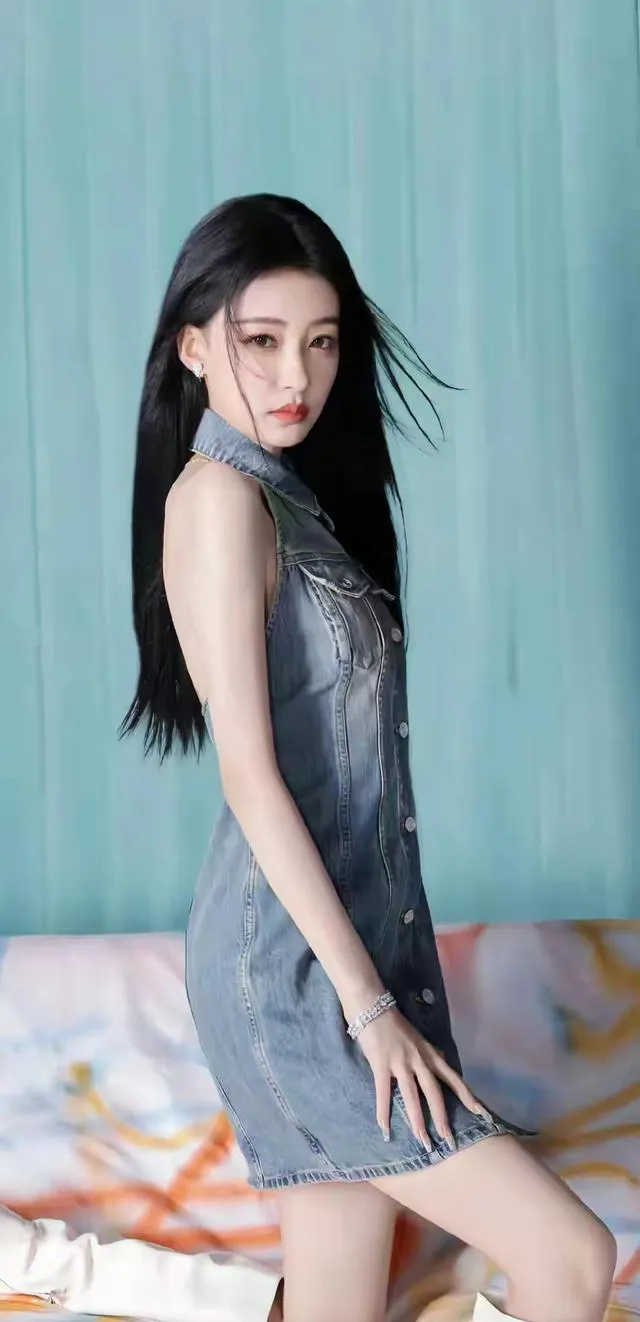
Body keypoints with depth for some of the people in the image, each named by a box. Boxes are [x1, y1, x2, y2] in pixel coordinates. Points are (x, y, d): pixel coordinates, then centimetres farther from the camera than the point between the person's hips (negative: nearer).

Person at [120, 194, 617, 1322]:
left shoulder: (292, 492, 15)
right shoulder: (219, 495, -13)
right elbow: (250, 775, -18)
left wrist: (376, 988, 16)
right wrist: (371, 1004, -17)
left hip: (350, 933, 9)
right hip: (290, 965, -9)